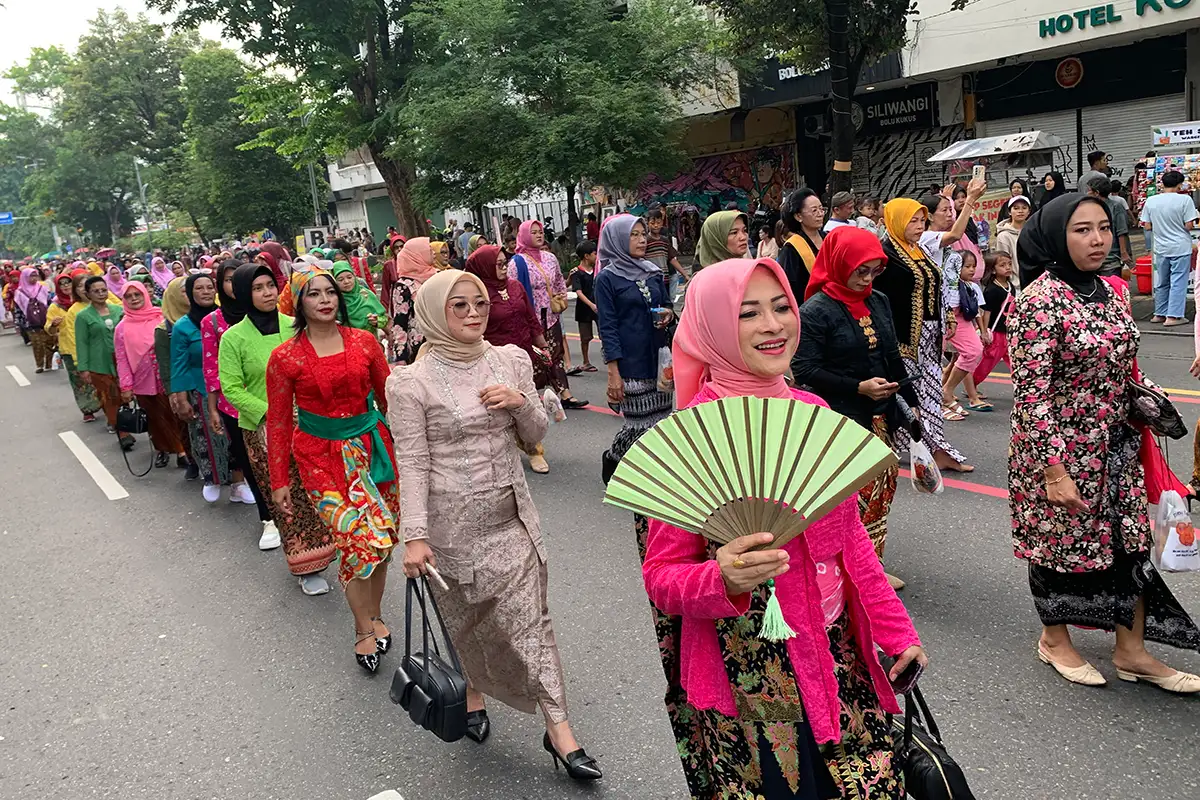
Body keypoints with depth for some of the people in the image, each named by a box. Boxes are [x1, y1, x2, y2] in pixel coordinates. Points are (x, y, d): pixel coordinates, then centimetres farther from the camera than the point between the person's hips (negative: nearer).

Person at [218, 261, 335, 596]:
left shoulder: (294, 327, 1)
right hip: (263, 431, -2)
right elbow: (231, 388, -4)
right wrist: (269, 413, -15)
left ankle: (318, 551, 27)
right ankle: (306, 567, 16)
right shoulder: (233, 338, -4)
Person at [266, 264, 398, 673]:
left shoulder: (364, 341, 1)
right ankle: (364, 629, 9)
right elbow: (279, 421, 2)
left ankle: (374, 616, 31)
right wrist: (279, 481, 4)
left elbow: (387, 396, 10)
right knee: (358, 539, -12)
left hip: (372, 445, 3)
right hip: (321, 455, -3)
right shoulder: (285, 357, -4)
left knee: (382, 539, 9)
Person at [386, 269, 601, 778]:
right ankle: (473, 694, 41)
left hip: (511, 516, 3)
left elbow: (536, 435, 8)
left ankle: (558, 728, 9)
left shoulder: (512, 360, 1)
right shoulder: (411, 383, -11)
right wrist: (414, 536, -15)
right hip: (452, 522, -2)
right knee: (464, 621, 14)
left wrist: (520, 402, -13)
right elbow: (412, 464, -11)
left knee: (529, 618, 1)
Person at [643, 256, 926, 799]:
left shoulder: (812, 410, 3)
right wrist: (725, 579, -30)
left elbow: (848, 536, 12)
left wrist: (895, 630, 13)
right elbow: (661, 576, -12)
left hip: (839, 658, 6)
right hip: (752, 678, -5)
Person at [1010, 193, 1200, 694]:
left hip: (1115, 445, 7)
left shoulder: (1111, 291, 5)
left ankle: (1132, 651, 27)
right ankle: (1055, 640, 30)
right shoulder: (1039, 300, -19)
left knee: (1130, 539, 12)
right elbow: (1030, 393, -21)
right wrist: (1054, 470, -22)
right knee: (1061, 540, 8)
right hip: (1059, 447, -7)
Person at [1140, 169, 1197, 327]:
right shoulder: (1184, 199, -13)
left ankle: (1160, 314, 22)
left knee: (1162, 282, 15)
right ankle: (1173, 316, 0)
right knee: (1178, 282, 1)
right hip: (1181, 247, -4)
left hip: (1161, 248, 4)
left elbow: (1147, 226, 2)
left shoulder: (1151, 201, -2)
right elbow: (1189, 226, -14)